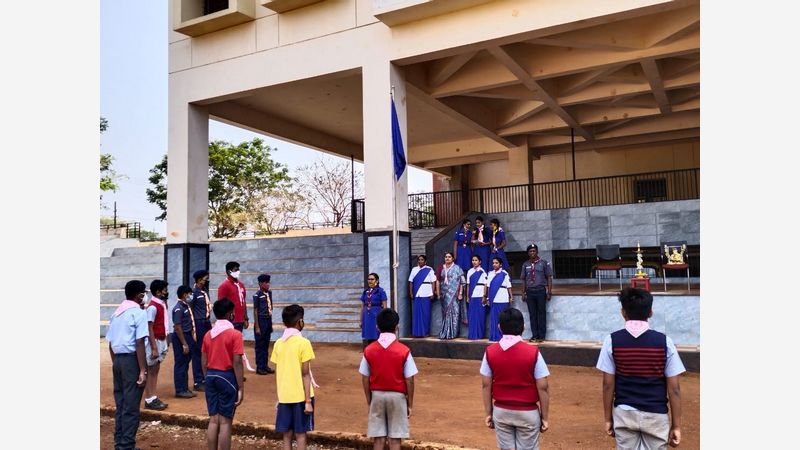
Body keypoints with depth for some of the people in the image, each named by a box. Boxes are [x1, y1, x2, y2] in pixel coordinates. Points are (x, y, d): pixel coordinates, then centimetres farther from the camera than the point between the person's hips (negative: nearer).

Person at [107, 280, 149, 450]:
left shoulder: (116, 313, 14)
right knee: (131, 407, -1)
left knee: (120, 405, 14)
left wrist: (115, 364, 21)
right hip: (132, 360, -7)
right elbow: (139, 344, -16)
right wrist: (143, 370, -16)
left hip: (118, 360, 8)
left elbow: (110, 344, 14)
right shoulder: (139, 313, -9)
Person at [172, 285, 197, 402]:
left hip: (187, 336, 9)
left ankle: (185, 388, 23)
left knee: (185, 363, 15)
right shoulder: (178, 309, -17)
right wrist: (184, 344, -19)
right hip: (180, 338, -9)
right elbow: (177, 327, -19)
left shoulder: (186, 306, 9)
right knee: (180, 364, 0)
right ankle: (180, 390, 8)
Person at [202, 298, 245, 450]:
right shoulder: (235, 334, -12)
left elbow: (204, 362, 9)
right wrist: (241, 388, -11)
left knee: (213, 420, 12)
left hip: (211, 376, 6)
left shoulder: (208, 334, 6)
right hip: (227, 377, -6)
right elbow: (237, 363, -15)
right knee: (225, 422, 1)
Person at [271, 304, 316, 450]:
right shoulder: (303, 343, -12)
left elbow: (277, 373, 8)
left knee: (287, 434, 10)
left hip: (284, 396, 5)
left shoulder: (278, 343, 4)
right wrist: (308, 401, -11)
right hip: (300, 396, -4)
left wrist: (280, 396, 17)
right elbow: (305, 374, -13)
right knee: (300, 434, 4)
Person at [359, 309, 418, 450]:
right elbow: (409, 381, -9)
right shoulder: (404, 351, -12)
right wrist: (410, 404, 2)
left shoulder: (369, 350, -6)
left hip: (377, 395, 2)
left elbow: (365, 380, -1)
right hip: (397, 396, -2)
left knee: (378, 438, 9)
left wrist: (369, 401, 11)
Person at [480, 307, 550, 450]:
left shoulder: (490, 351, -8)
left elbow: (486, 385, -2)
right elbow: (542, 388, -11)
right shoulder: (533, 352, -15)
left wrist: (489, 413, 8)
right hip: (527, 413, -2)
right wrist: (544, 416, 0)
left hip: (501, 412, 2)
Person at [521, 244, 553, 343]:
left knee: (541, 313, 1)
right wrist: (523, 293, 8)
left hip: (541, 291, -3)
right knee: (532, 314, 5)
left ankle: (541, 335, 7)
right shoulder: (525, 264, 10)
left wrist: (549, 292, -5)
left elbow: (549, 278, 0)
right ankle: (534, 335, 12)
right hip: (530, 291, 3)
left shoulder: (544, 263, 1)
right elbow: (524, 279, 14)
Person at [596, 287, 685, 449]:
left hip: (624, 415, 1)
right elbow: (674, 388, -5)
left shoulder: (612, 340, -7)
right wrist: (676, 425, 2)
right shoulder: (664, 341, -7)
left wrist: (608, 418, 6)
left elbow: (608, 384, -4)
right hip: (656, 416, 0)